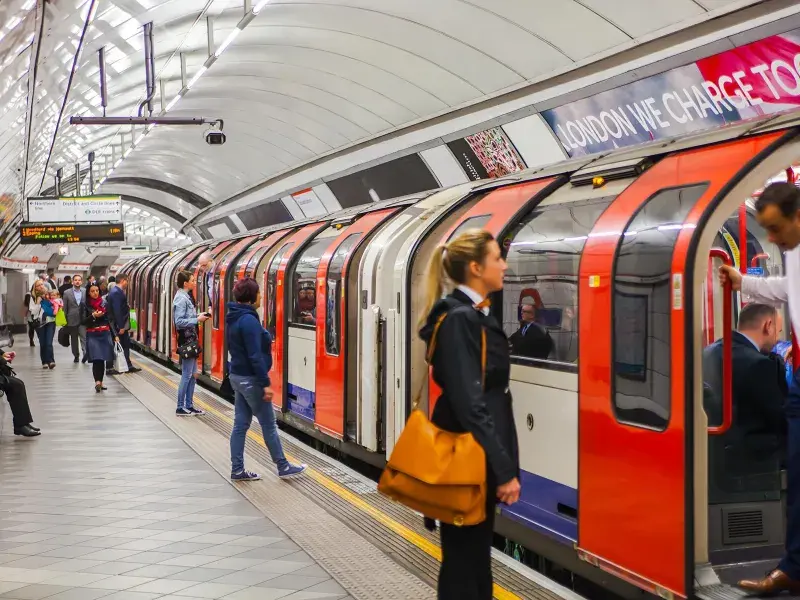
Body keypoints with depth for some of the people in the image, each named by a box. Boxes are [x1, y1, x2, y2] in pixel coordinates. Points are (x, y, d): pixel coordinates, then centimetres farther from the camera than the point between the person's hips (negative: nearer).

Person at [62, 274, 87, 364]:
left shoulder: (85, 292, 3)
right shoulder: (67, 293, 2)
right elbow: (65, 308, 4)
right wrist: (65, 320, 2)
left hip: (83, 319, -1)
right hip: (72, 319, 1)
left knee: (84, 336, -15)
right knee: (74, 339, 10)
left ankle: (85, 353, -24)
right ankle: (76, 355, 21)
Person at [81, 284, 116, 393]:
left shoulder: (104, 303, 8)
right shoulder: (85, 305, 0)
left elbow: (110, 320, 10)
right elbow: (83, 321, -3)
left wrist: (115, 335, 5)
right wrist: (93, 316, -18)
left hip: (105, 334, 3)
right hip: (92, 335, -3)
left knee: (102, 359, 4)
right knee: (96, 359, -16)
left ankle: (100, 382, 12)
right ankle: (97, 382, -21)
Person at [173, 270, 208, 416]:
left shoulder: (186, 297, 13)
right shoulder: (181, 299, -17)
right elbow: (179, 322, -23)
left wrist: (198, 316, 2)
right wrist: (197, 320, -18)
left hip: (191, 340, 10)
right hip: (186, 340, -10)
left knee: (192, 374, 14)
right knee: (187, 374, -4)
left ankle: (189, 405, 20)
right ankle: (180, 408, 4)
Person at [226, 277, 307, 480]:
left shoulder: (234, 318, 9)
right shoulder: (249, 320, -21)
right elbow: (255, 355, -23)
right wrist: (266, 383, -21)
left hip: (237, 377, 9)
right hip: (251, 379, -9)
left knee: (240, 424, 11)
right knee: (269, 425, 2)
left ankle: (237, 470, 14)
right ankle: (283, 467, 13)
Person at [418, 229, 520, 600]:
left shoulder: (476, 315, 11)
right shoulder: (459, 319, -19)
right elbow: (469, 405, -23)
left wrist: (502, 464, 17)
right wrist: (505, 469, -22)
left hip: (480, 457, 9)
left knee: (476, 553, 18)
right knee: (464, 560, 1)